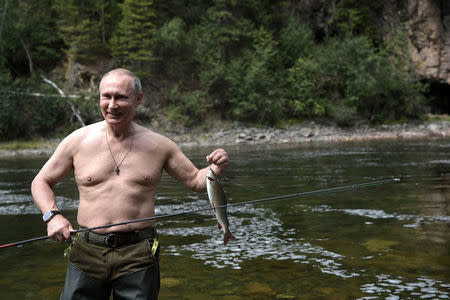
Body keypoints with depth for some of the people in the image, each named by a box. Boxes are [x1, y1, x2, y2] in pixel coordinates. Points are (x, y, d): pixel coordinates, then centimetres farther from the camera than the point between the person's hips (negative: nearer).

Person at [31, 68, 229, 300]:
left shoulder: (158, 145, 2)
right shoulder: (78, 141, 1)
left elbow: (195, 181, 10)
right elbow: (41, 182, 11)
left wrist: (215, 169, -11)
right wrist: (52, 216, -7)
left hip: (138, 256, 0)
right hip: (87, 253, 1)